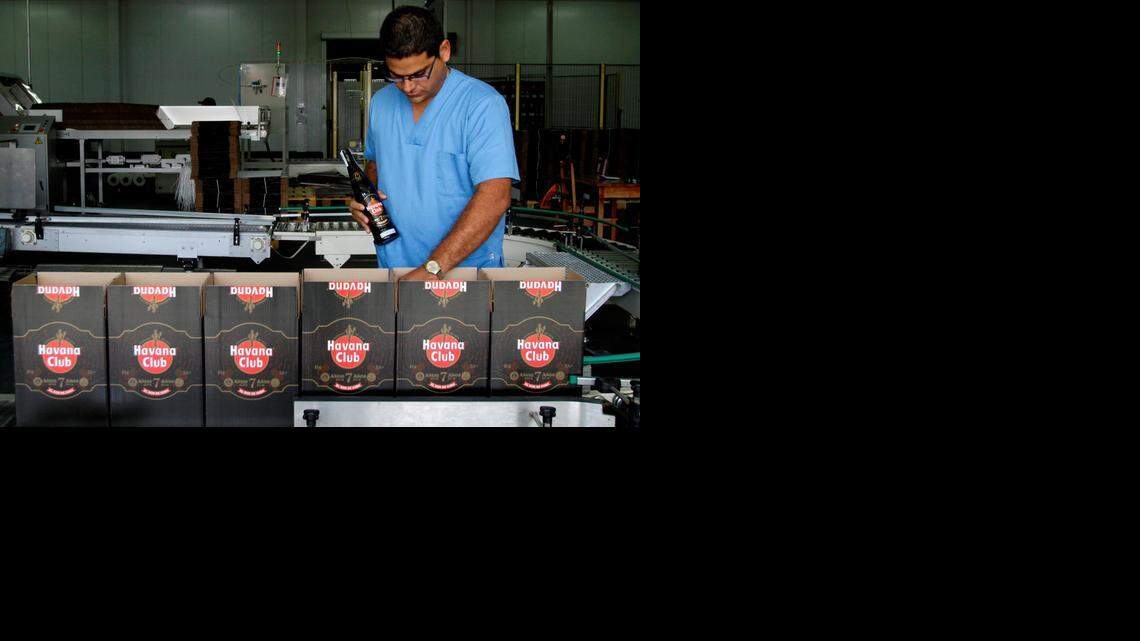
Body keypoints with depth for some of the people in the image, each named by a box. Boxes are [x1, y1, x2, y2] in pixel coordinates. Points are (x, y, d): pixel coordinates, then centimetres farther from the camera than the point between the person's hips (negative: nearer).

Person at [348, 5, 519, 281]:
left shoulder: (483, 104, -12)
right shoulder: (381, 102, 9)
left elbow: (495, 197, -21)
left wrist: (433, 267, -27)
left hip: (465, 268, -4)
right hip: (392, 266, 4)